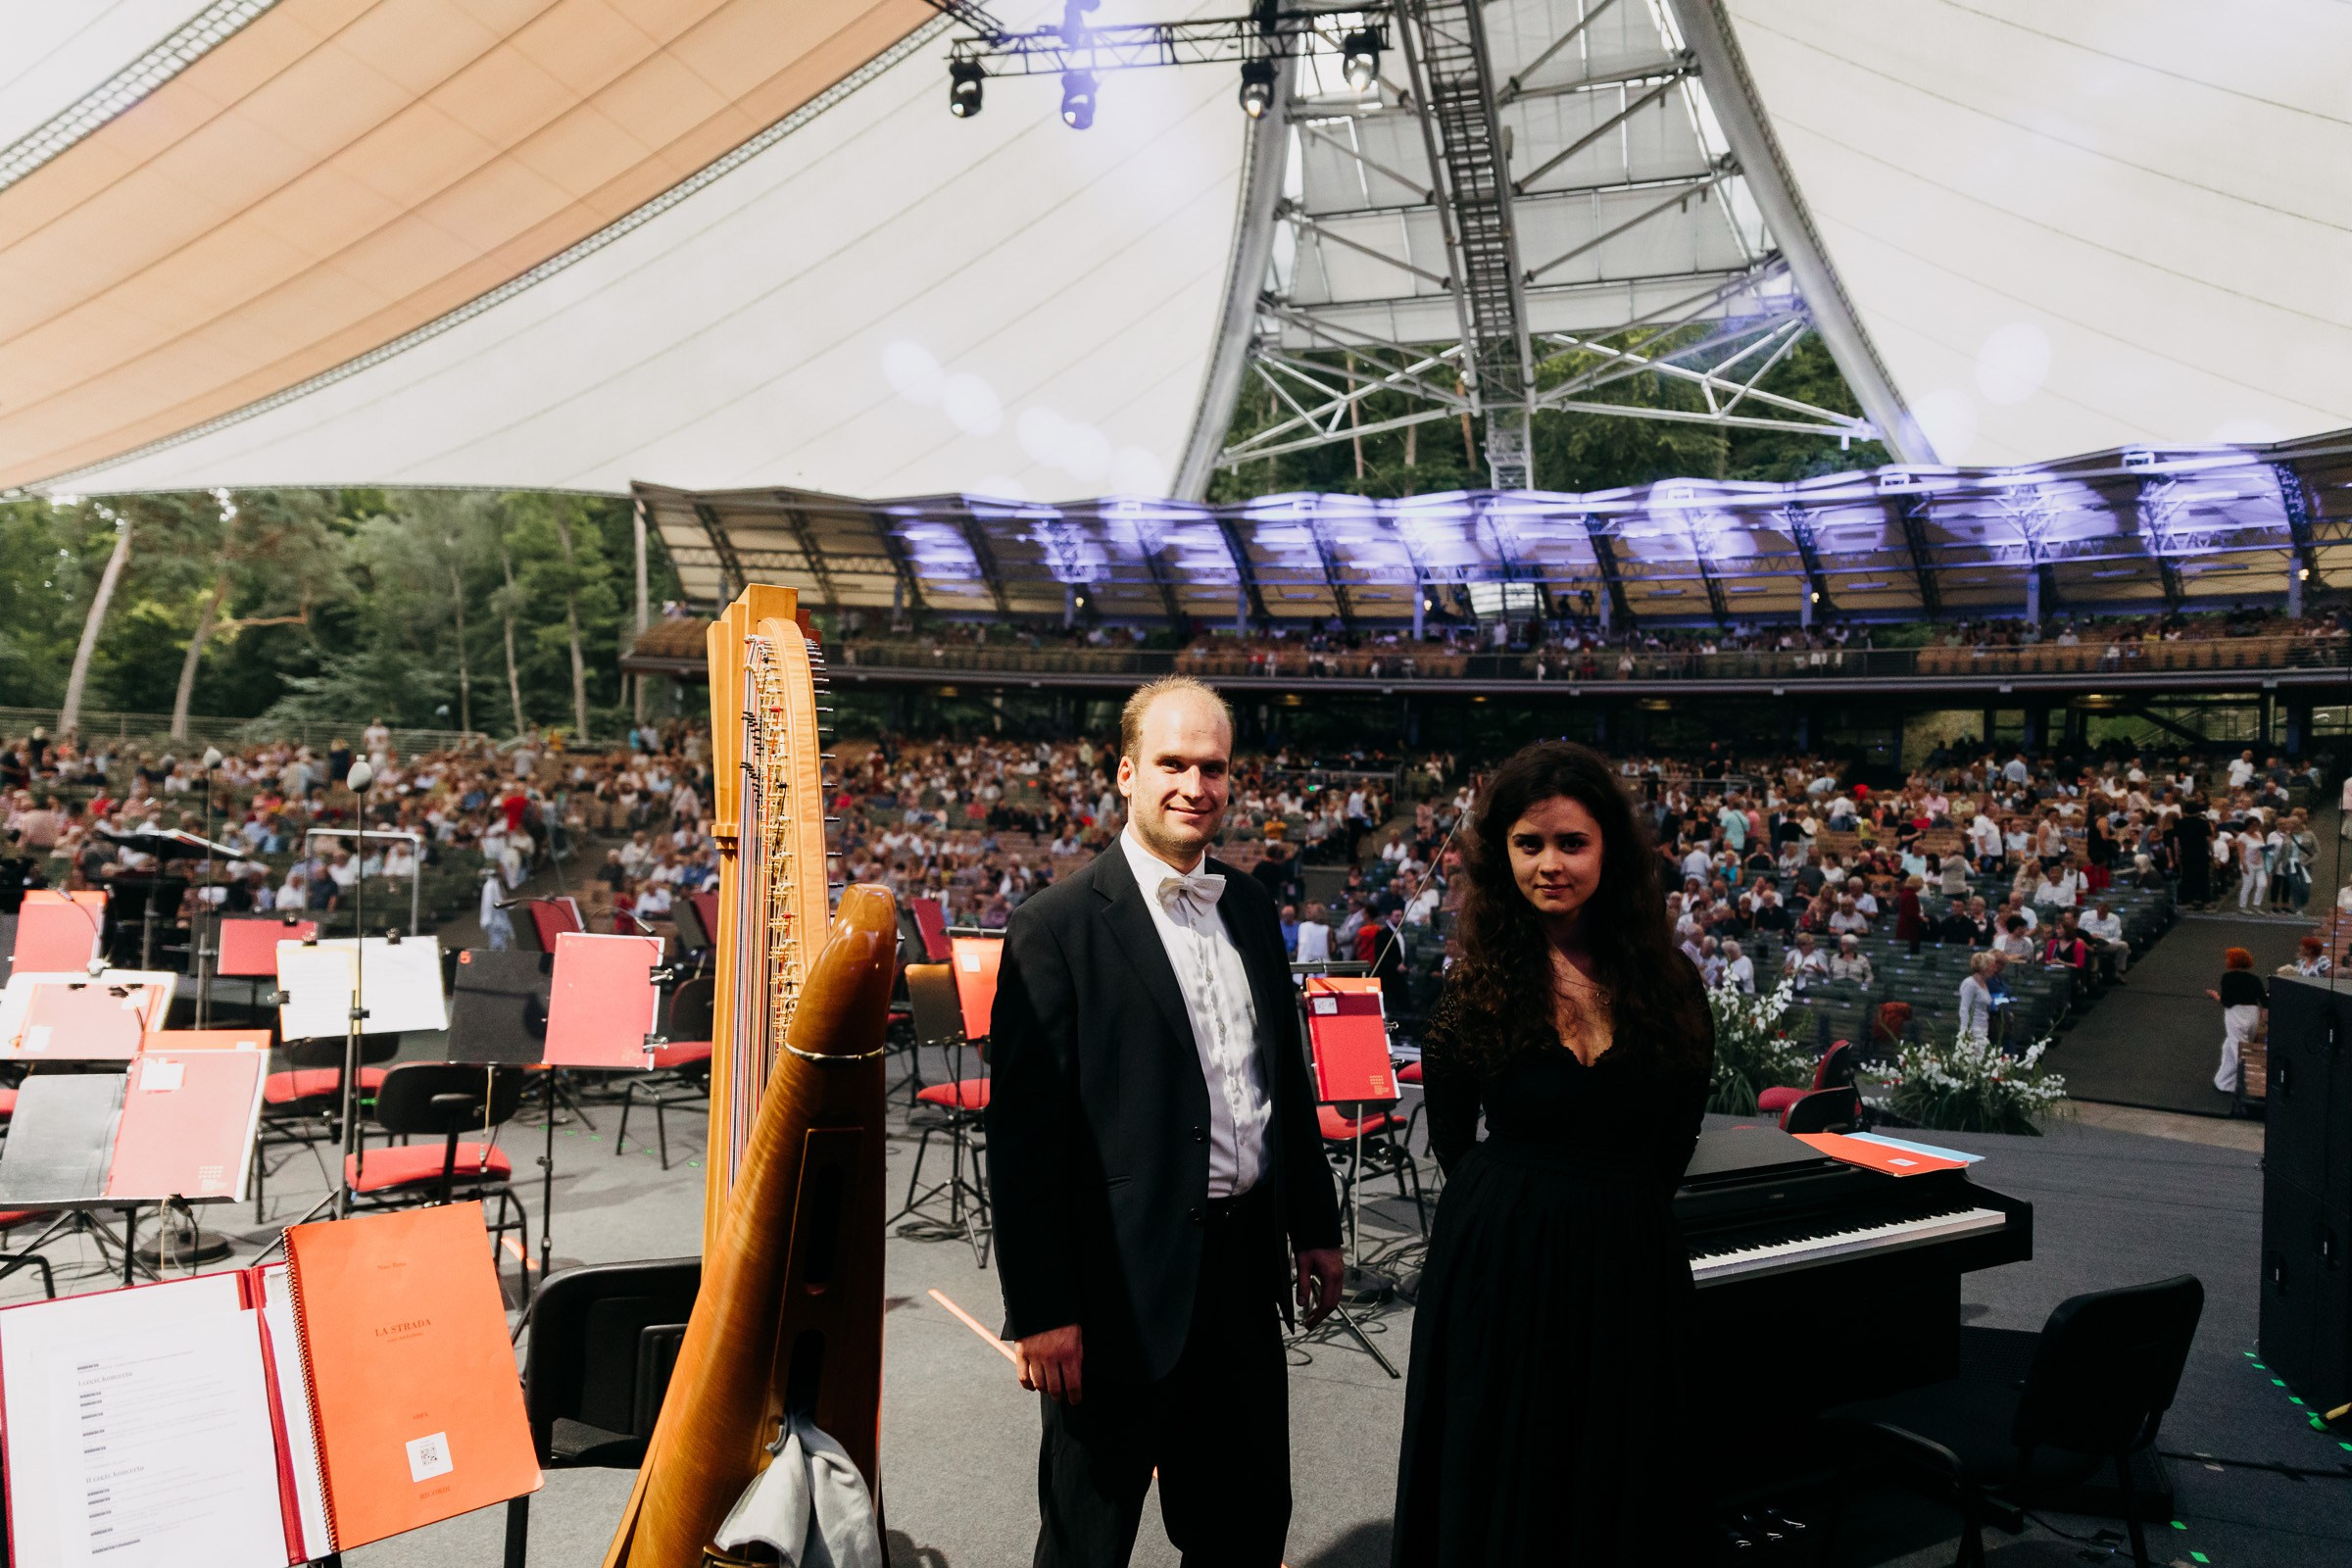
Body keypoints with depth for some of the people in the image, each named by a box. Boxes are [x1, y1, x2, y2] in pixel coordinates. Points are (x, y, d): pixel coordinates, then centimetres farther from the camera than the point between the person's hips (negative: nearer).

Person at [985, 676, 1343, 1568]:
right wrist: (1039, 1310, -16)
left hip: (1243, 1261, 6)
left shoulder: (1251, 908, 7)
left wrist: (1314, 1225, 15)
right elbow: (1022, 1132, -15)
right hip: (1124, 1280, -6)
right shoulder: (1058, 927, -14)